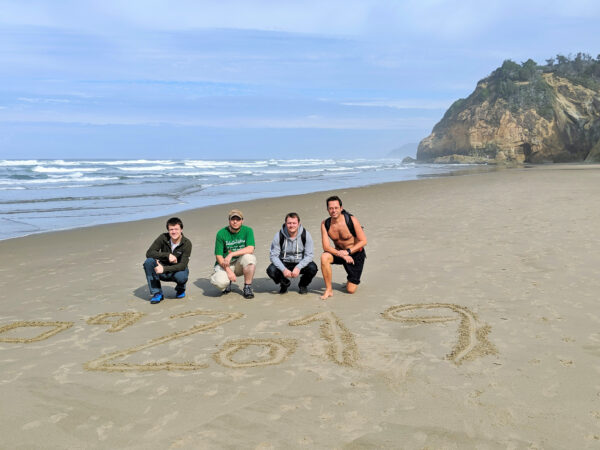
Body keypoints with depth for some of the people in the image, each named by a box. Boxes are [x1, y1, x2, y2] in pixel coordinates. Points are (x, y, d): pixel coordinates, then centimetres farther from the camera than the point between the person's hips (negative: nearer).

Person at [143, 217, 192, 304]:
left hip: (178, 271, -2)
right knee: (148, 262, -26)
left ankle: (180, 289, 3)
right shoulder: (163, 238, -12)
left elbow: (182, 266, -25)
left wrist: (164, 269, -37)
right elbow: (149, 253, -19)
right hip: (164, 272, 2)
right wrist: (167, 255, -30)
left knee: (181, 276, -38)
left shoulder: (187, 243, -19)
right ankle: (157, 293, -13)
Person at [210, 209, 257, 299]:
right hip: (224, 264, -1)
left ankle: (247, 288, -14)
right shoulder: (221, 233, -7)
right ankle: (227, 282, 10)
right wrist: (228, 271, -21)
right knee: (219, 282, -31)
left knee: (249, 257, -33)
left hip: (240, 264, 1)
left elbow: (250, 249, -21)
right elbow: (218, 256, -8)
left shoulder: (248, 230, -6)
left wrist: (231, 254, -28)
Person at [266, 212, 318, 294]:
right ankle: (285, 283, 9)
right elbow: (274, 256, -12)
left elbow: (309, 255, -14)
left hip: (300, 263, 0)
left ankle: (303, 284, 6)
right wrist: (284, 269, -27)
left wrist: (298, 267, -29)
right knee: (271, 270, -27)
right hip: (284, 263, 1)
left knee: (313, 268, -30)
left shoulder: (305, 235, -12)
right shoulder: (279, 235, -12)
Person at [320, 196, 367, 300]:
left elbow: (363, 241, -16)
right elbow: (326, 247, -17)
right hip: (338, 252, 2)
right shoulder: (325, 224, -13)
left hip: (356, 254, -2)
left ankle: (354, 281, 33)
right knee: (324, 257, -32)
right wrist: (342, 255, -30)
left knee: (350, 290, -5)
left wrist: (347, 252, -27)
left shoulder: (352, 220, -21)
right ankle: (329, 290, -18)